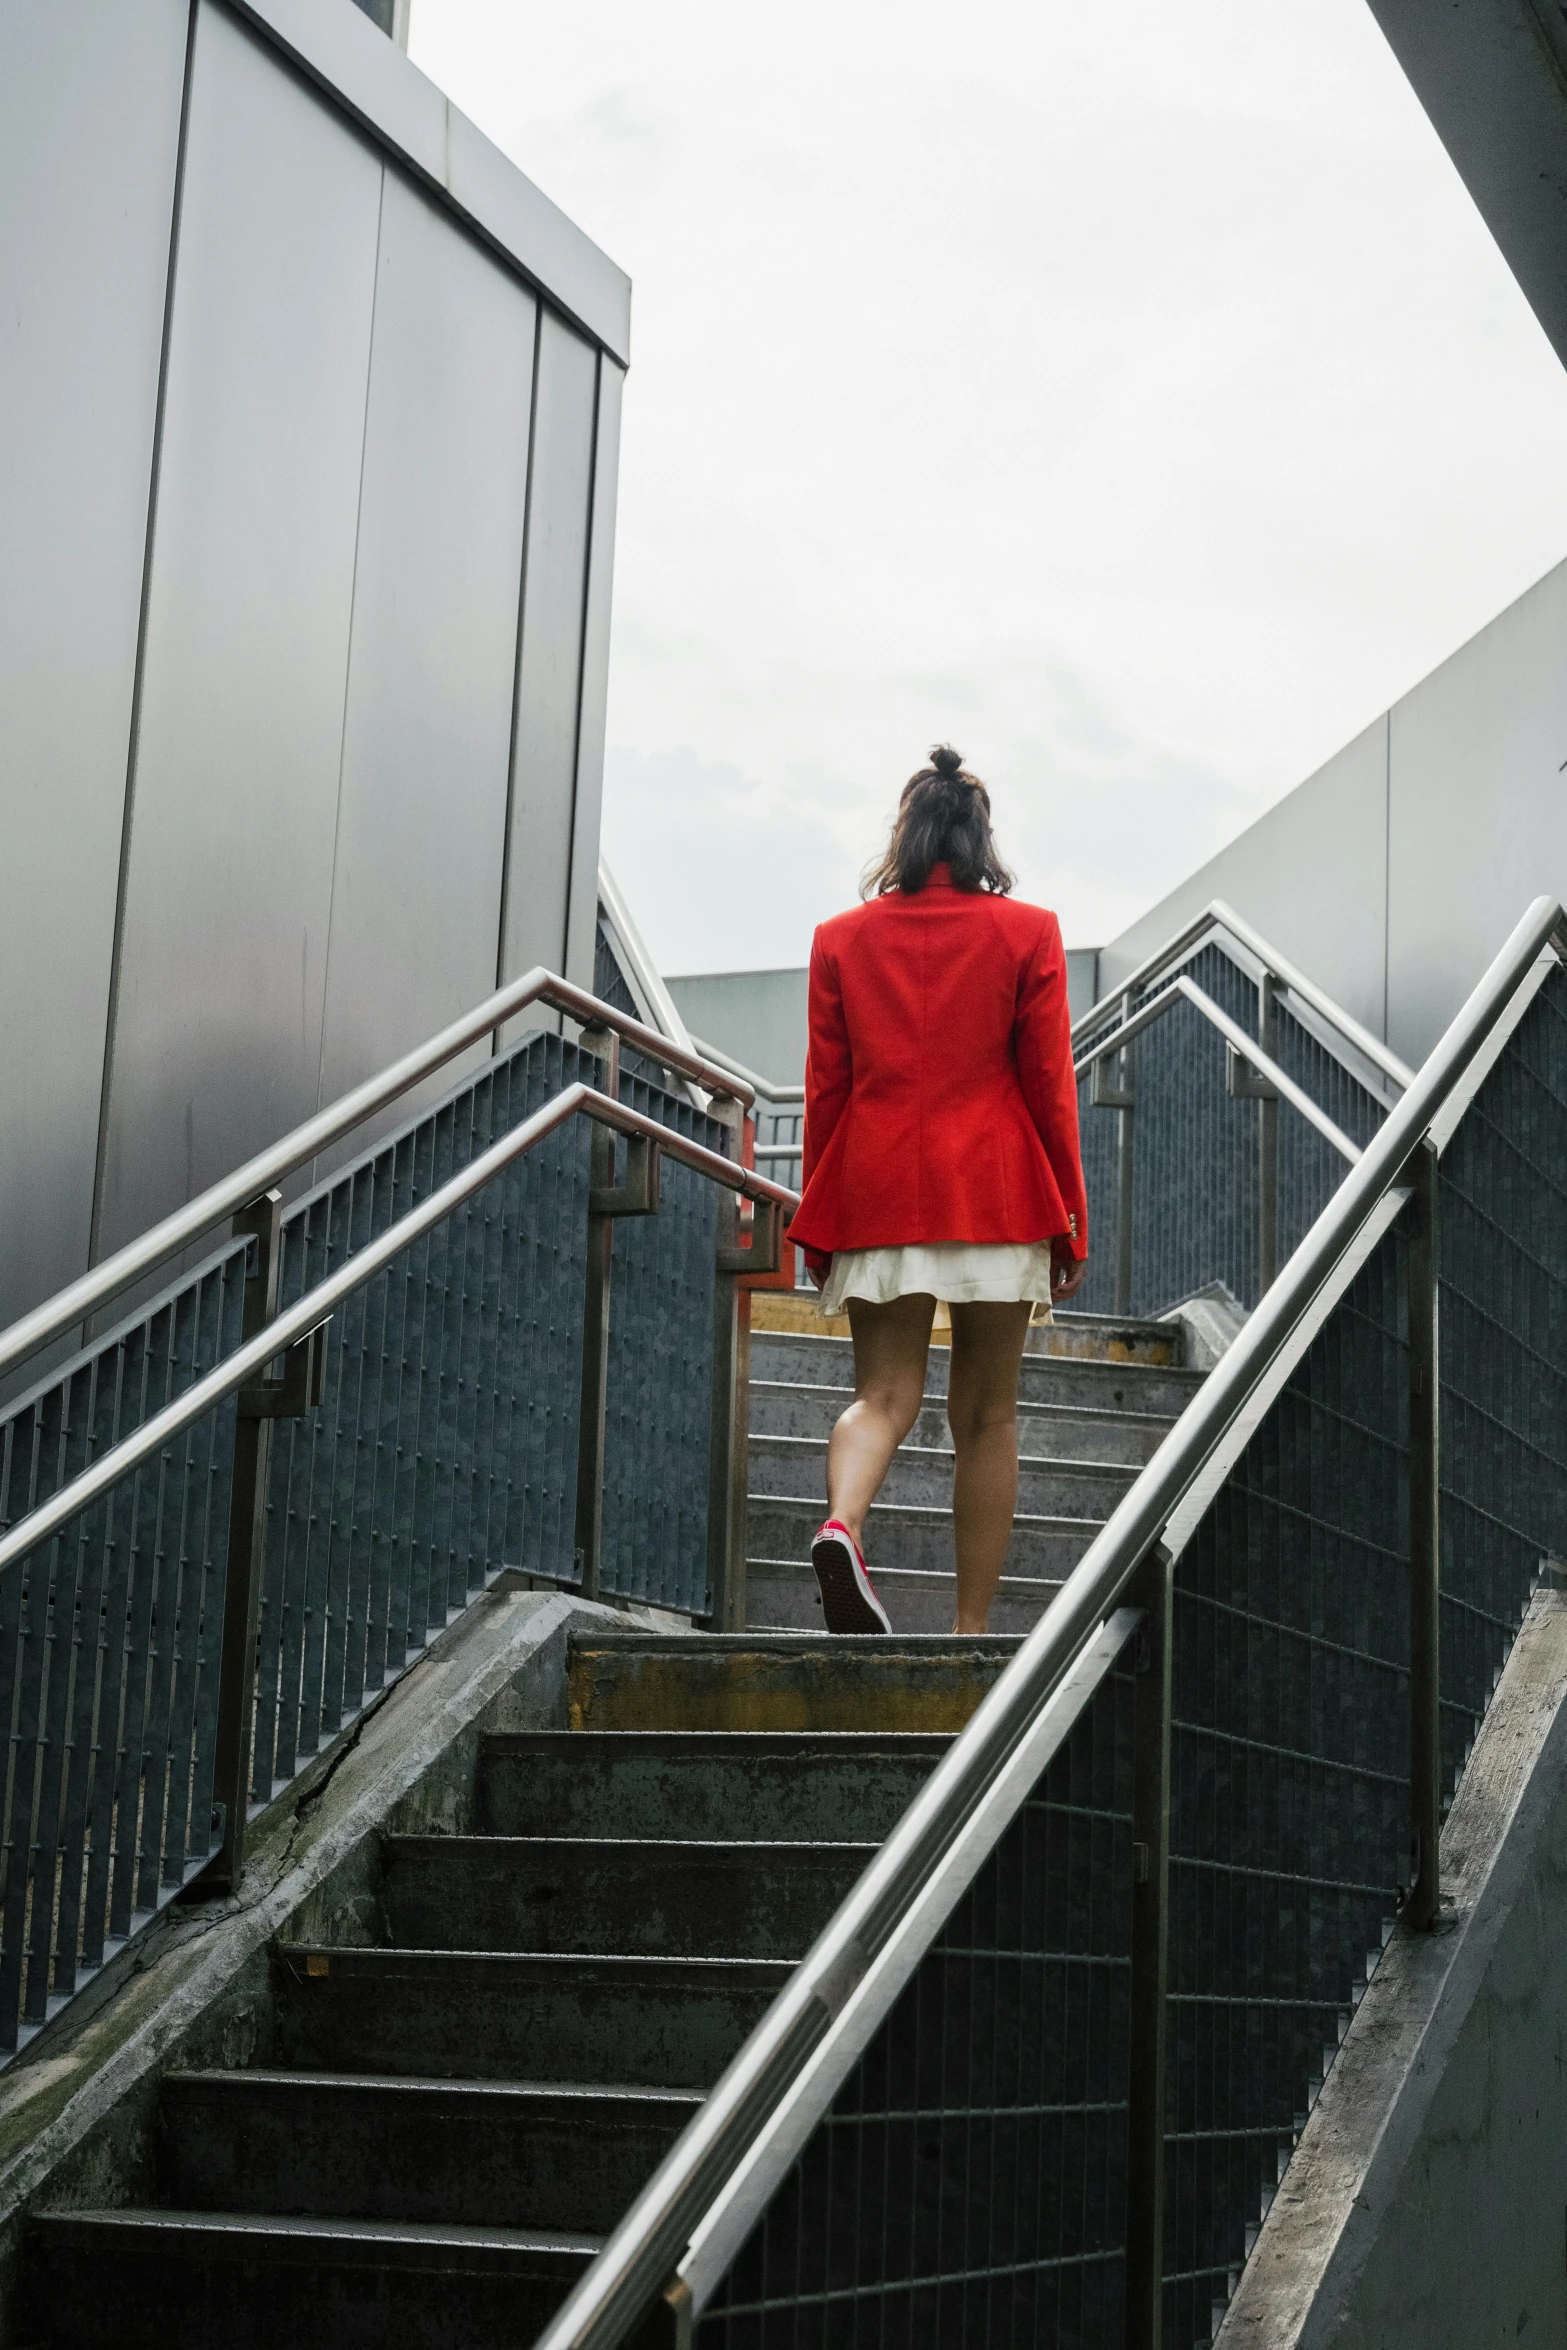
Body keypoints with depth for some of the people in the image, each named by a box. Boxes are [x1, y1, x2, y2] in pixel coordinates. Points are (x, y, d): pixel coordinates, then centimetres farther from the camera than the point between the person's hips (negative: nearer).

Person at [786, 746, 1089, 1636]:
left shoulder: (842, 938, 6)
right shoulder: (1028, 934, 2)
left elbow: (824, 1088, 6)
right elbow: (1051, 1087, 1)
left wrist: (818, 1224, 12)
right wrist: (1069, 1220, 8)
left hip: (877, 1194, 1)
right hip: (995, 1194, -1)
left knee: (884, 1393, 5)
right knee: (986, 1413, 7)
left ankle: (842, 1525, -27)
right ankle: (973, 1628, 7)